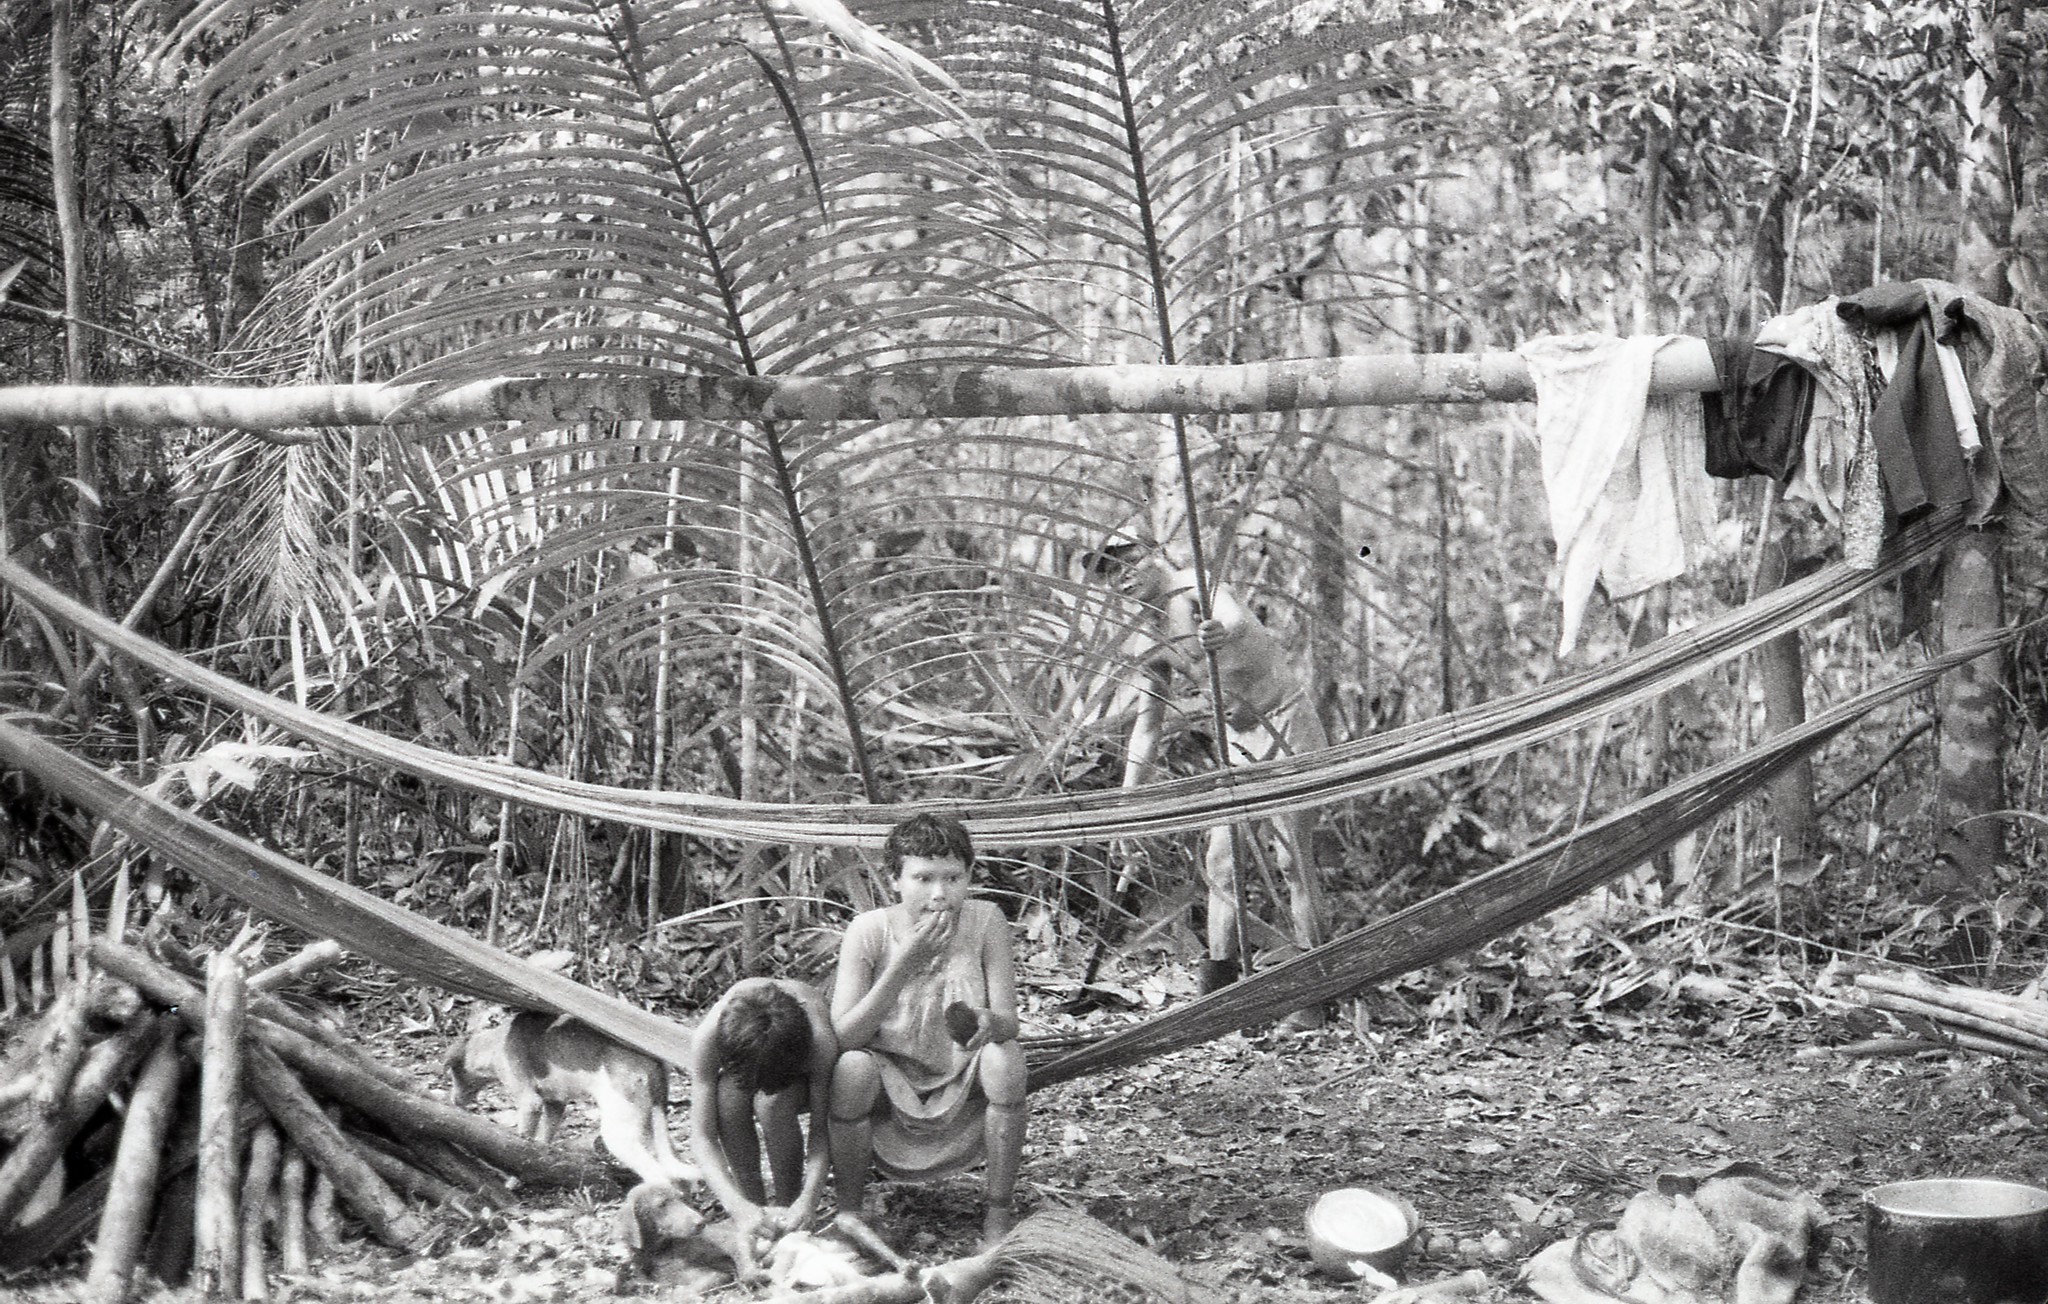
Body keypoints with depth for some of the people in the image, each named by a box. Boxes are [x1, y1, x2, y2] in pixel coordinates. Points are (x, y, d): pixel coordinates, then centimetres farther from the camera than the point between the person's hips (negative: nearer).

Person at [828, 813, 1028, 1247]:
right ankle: (849, 1213, -11)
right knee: (853, 1067, -32)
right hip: (890, 1088, -1)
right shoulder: (869, 931, -15)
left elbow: (1008, 1022, -16)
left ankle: (1000, 1212, -13)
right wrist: (905, 963, -32)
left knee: (1005, 1057, -29)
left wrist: (987, 1022, -42)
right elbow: (842, 1037, -22)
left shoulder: (986, 923, -12)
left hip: (962, 1087, 1)